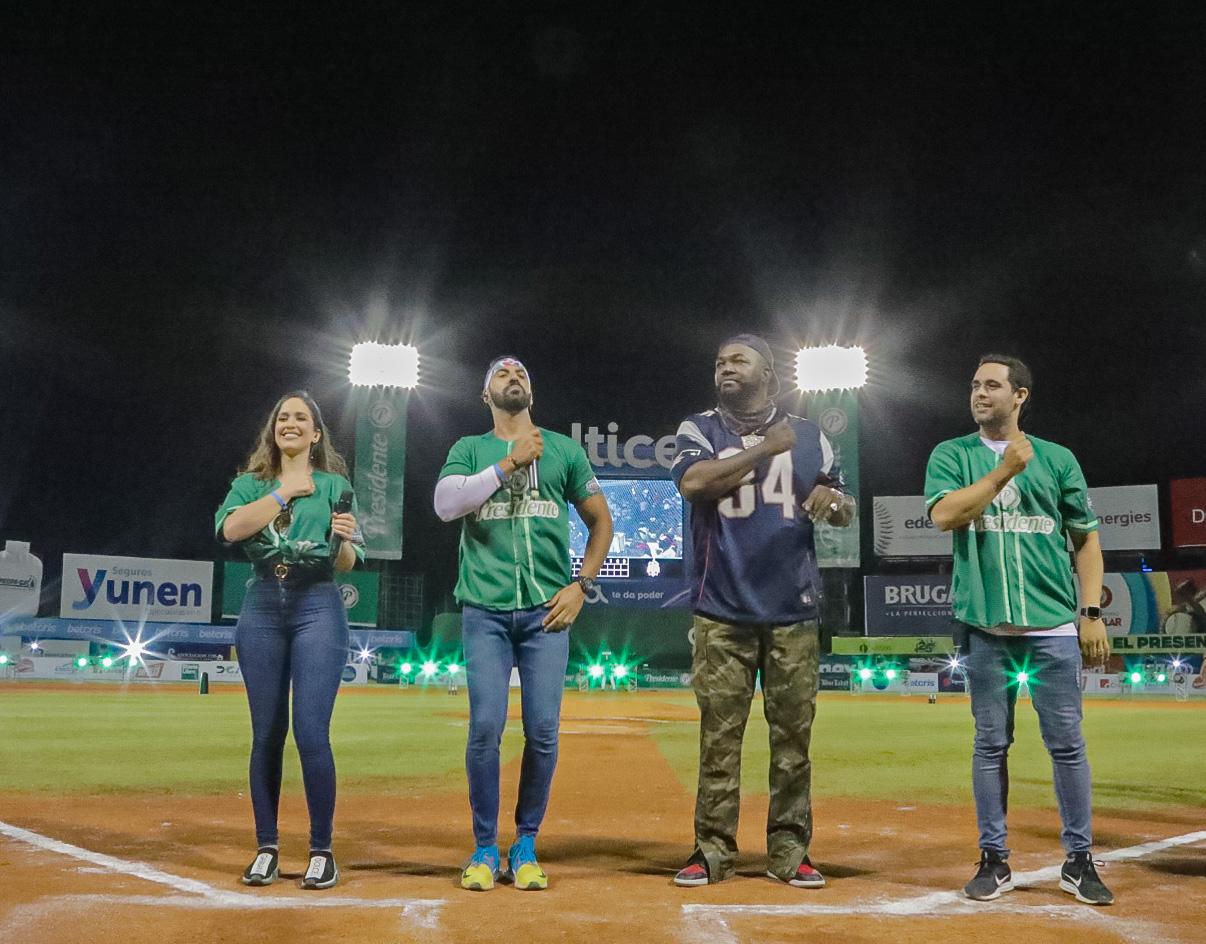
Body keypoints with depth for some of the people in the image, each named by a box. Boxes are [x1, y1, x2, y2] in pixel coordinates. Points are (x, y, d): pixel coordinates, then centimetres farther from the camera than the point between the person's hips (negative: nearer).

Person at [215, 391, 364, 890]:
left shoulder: (334, 485, 7)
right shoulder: (250, 484, 11)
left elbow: (349, 563, -1)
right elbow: (230, 528, -10)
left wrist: (345, 538, -22)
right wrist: (284, 493, -7)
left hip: (318, 607, -2)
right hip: (262, 609, 2)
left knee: (310, 731, -10)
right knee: (267, 732, 4)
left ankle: (322, 849, 1)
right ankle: (266, 848, 14)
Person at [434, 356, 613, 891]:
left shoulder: (563, 449, 13)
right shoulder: (469, 449, 11)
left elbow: (601, 521, 15)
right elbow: (445, 504, -9)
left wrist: (581, 586, 3)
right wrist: (509, 463, -13)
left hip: (547, 610, 1)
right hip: (486, 610, -1)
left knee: (543, 731, -2)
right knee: (485, 728, -5)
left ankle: (525, 846, 13)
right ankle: (484, 848, 10)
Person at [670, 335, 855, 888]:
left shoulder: (808, 437, 10)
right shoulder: (699, 431, 5)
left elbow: (845, 513, 14)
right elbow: (693, 483, -16)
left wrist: (834, 500, -10)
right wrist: (764, 449, -16)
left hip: (792, 613, 2)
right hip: (722, 613, -1)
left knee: (793, 734, 5)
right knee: (719, 736, 1)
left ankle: (789, 851, 14)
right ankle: (713, 850, 10)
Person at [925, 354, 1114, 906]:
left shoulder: (1058, 460, 9)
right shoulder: (951, 456, 8)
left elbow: (1087, 539, 10)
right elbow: (944, 514, -11)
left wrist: (1091, 613, 2)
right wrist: (1006, 469, -12)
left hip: (1054, 626, 0)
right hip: (986, 626, 0)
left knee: (1067, 744, 3)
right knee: (991, 743, 6)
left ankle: (1079, 861, 15)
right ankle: (994, 859, 16)